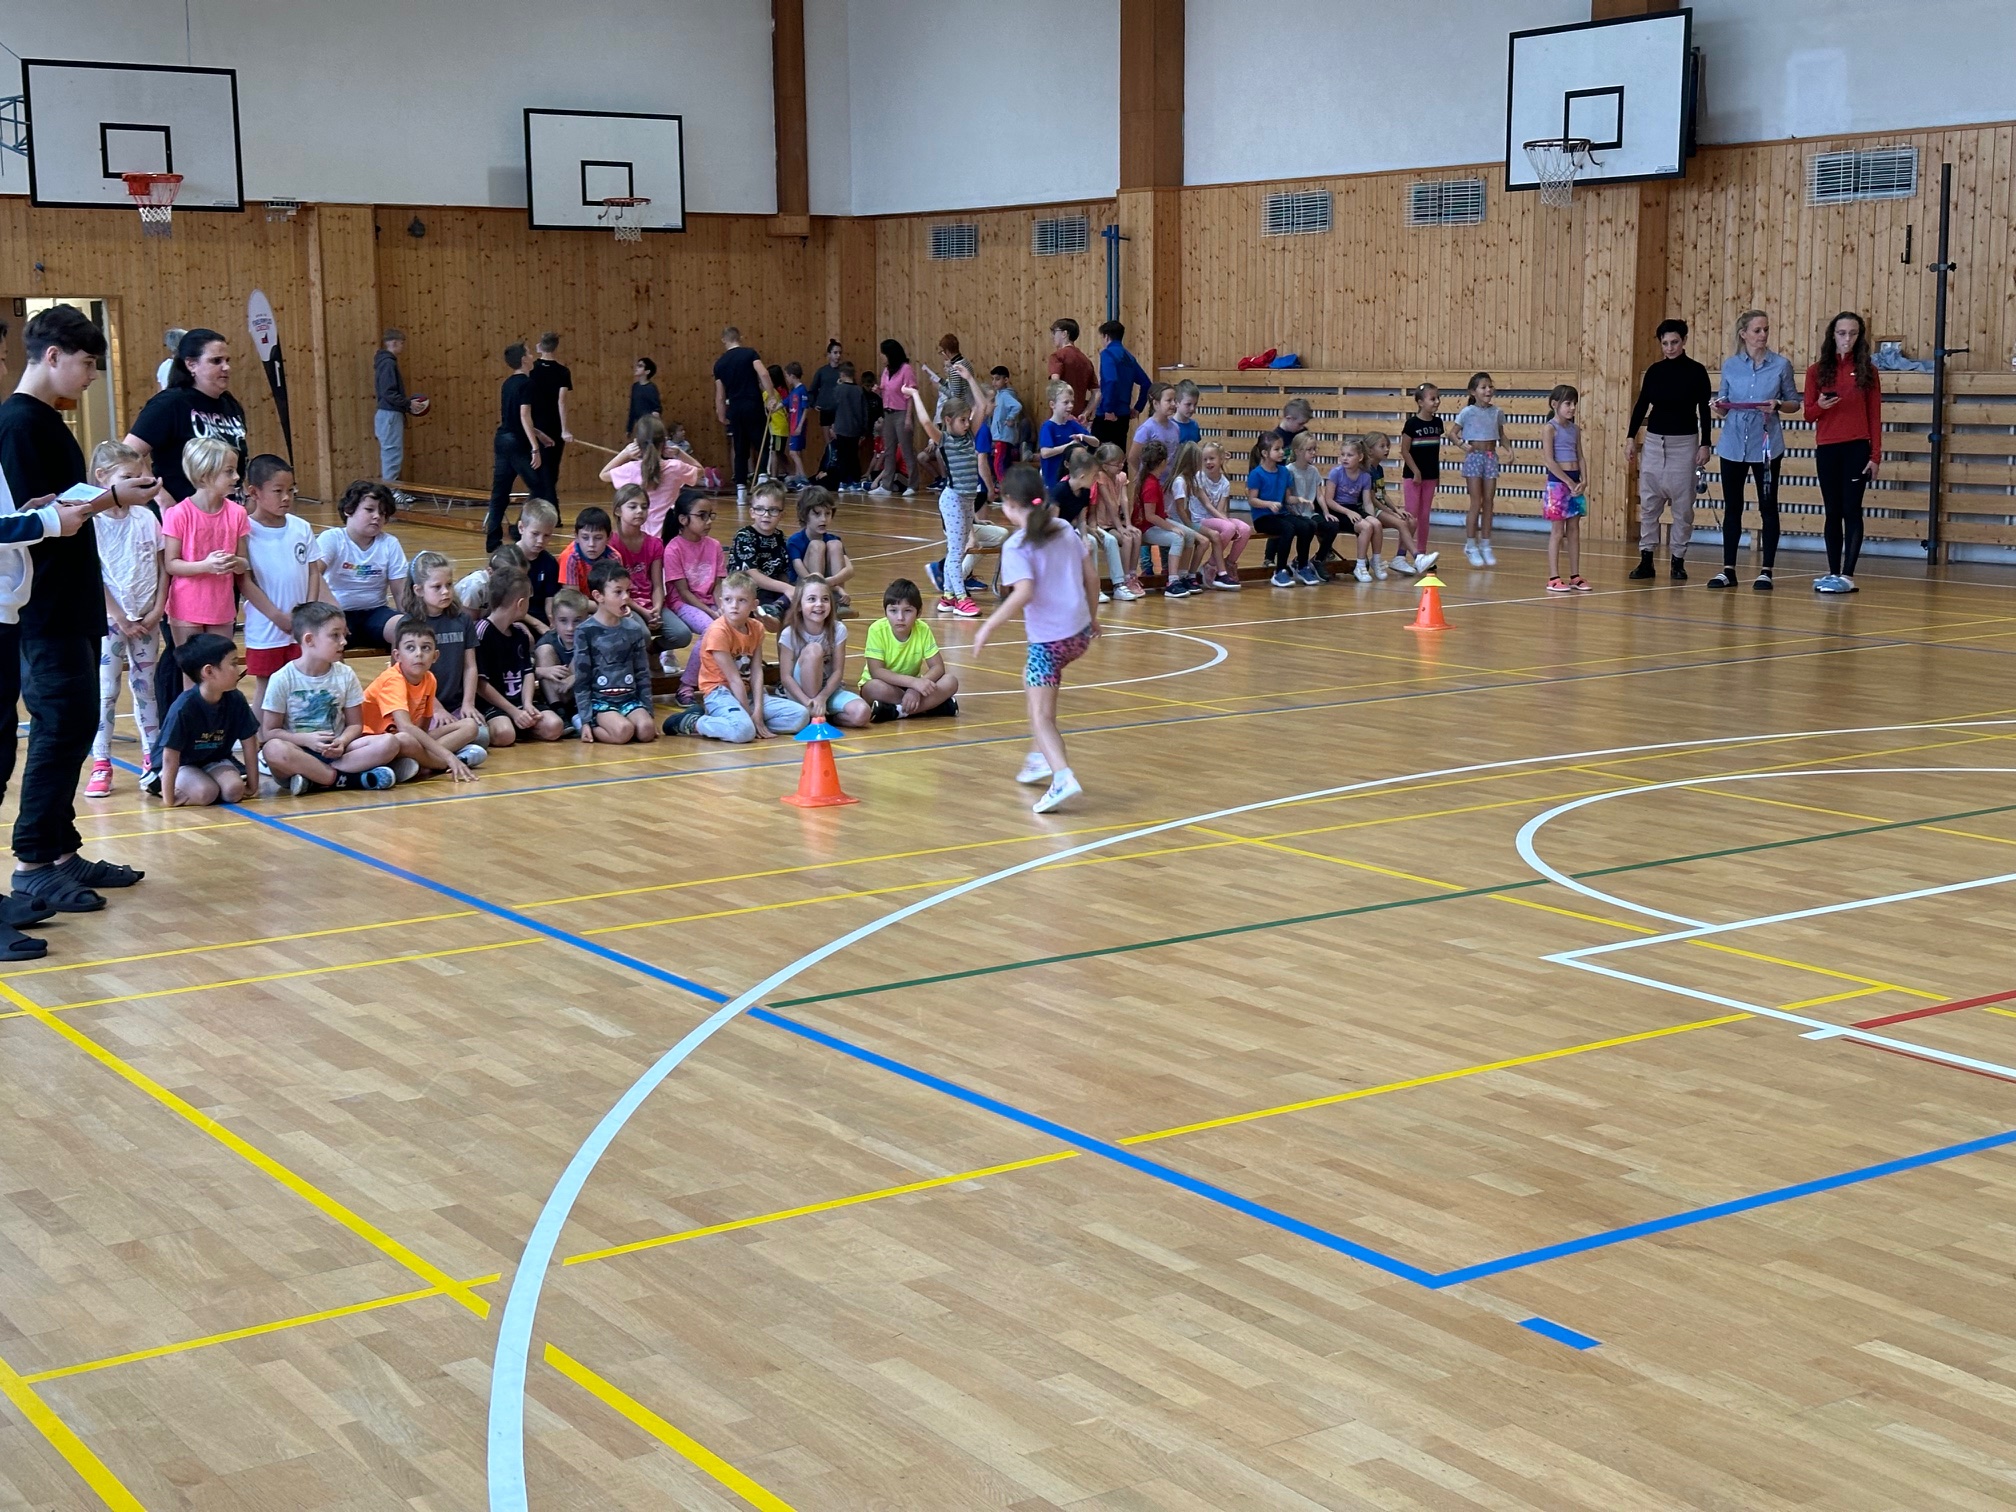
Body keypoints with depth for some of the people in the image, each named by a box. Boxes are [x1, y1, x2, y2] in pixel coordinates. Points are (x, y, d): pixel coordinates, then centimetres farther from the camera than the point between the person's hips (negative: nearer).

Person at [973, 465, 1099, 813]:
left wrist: (988, 628, -19)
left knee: (1040, 715, -6)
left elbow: (1023, 593, -25)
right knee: (1032, 679, 31)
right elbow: (1091, 577, 10)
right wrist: (1093, 616, 23)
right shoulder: (1065, 530, 7)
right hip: (1080, 632, 8)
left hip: (1049, 638, -7)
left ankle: (1063, 777, -28)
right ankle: (1042, 756, 27)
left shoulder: (1016, 546, -12)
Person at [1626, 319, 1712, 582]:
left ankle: (1678, 560, 7)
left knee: (1682, 505, 0)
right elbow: (1641, 405, 9)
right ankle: (1646, 559, 4)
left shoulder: (1696, 371, -2)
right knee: (1649, 503, 1)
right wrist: (1630, 437, 2)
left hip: (1684, 442, -3)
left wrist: (1705, 445, -6)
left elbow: (1704, 410, -1)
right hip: (1654, 440, 3)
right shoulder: (1654, 371, 6)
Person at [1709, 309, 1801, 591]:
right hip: (1733, 444, 2)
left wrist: (1778, 405, -15)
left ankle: (1766, 571, 8)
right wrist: (1718, 408, -13)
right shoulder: (1730, 364, 3)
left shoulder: (1780, 364, -1)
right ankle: (1728, 570, 14)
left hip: (1766, 445, -2)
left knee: (1768, 507, 2)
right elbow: (1722, 403, 10)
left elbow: (1794, 403, 5)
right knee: (1732, 507, 7)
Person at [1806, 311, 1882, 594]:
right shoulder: (1817, 371, 7)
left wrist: (1875, 455, -4)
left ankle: (1848, 575, -7)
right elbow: (1808, 414, 7)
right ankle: (1833, 573, 11)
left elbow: (1875, 416, 3)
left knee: (1851, 510, -6)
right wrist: (1820, 406, -16)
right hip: (1826, 449, 2)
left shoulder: (1867, 371, 4)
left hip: (1857, 449, -2)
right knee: (1832, 512, 6)